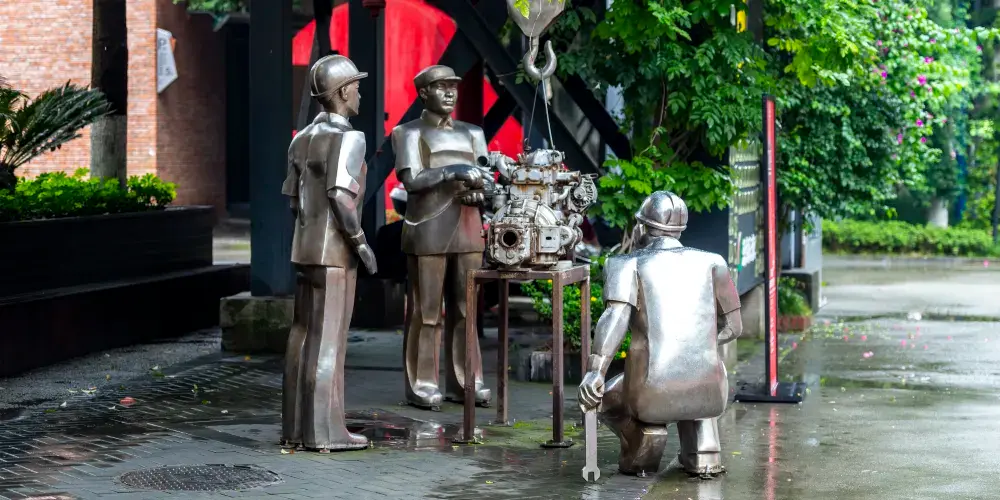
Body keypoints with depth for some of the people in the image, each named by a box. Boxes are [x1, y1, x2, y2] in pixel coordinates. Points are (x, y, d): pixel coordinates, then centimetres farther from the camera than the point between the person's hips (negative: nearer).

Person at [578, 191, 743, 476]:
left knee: (605, 399, 33)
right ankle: (702, 453, 17)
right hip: (707, 392, 2)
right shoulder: (710, 262, 12)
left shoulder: (627, 265, 4)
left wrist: (594, 373, -26)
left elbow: (614, 318, -14)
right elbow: (732, 326, 17)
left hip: (652, 393, -2)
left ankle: (644, 433, 3)